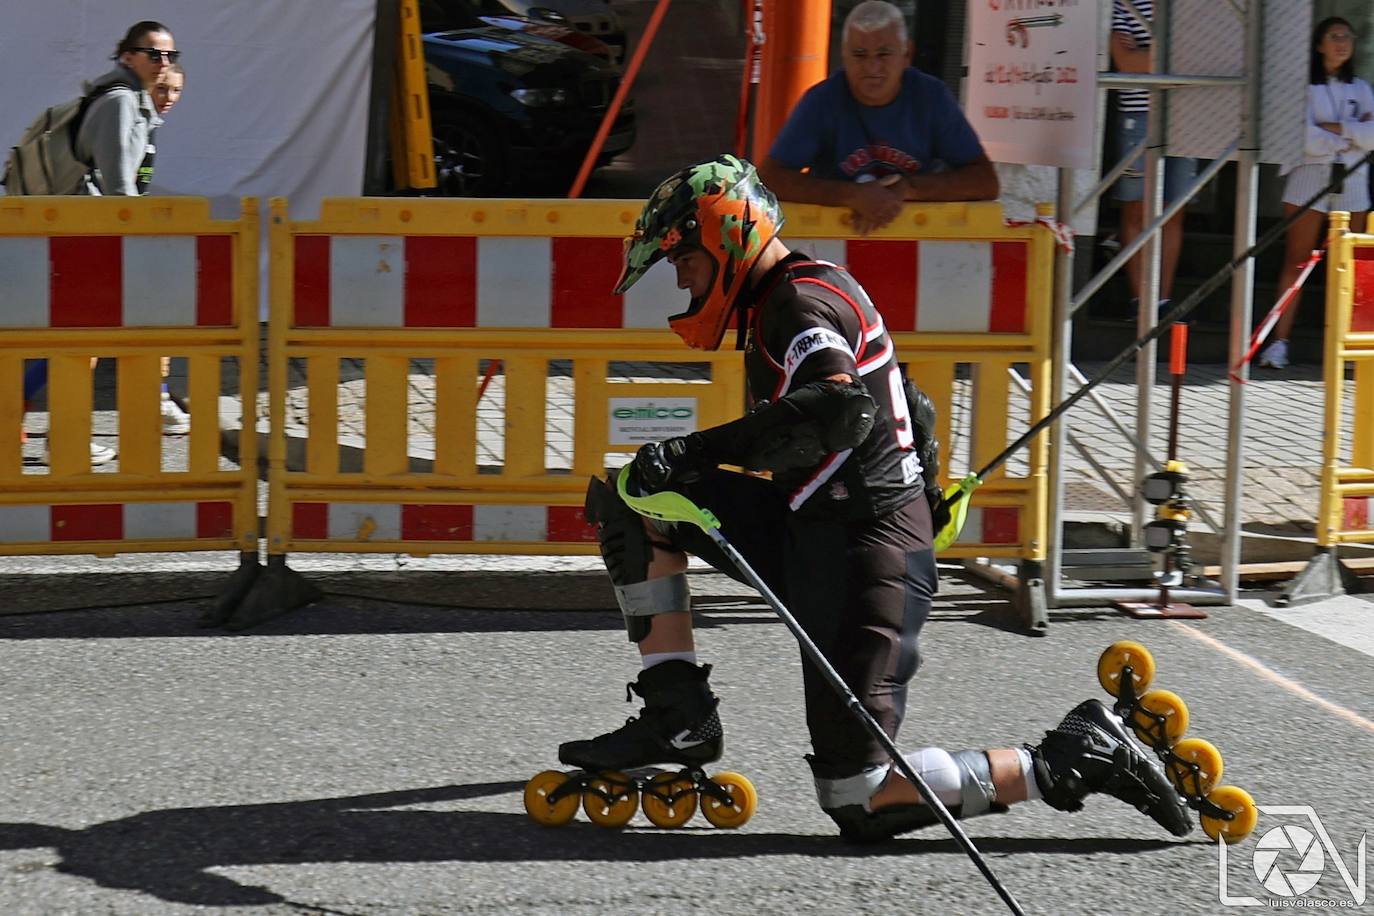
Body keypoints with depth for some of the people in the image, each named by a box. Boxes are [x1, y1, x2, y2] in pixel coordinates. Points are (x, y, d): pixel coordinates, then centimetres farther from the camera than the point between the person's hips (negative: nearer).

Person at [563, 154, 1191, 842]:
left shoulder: (801, 303, -13)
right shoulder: (800, 295, 19)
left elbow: (838, 406, -33)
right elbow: (909, 410, 30)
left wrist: (699, 451, -33)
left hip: (863, 552, -10)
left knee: (859, 800, -10)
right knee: (630, 502, 5)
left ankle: (1070, 762, -3)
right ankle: (679, 719, 1)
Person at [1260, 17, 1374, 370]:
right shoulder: (1303, 85, 2)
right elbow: (1305, 137, -11)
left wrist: (1336, 127, -8)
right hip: (1309, 176, -4)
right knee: (1296, 260, -7)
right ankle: (1279, 341, -9)